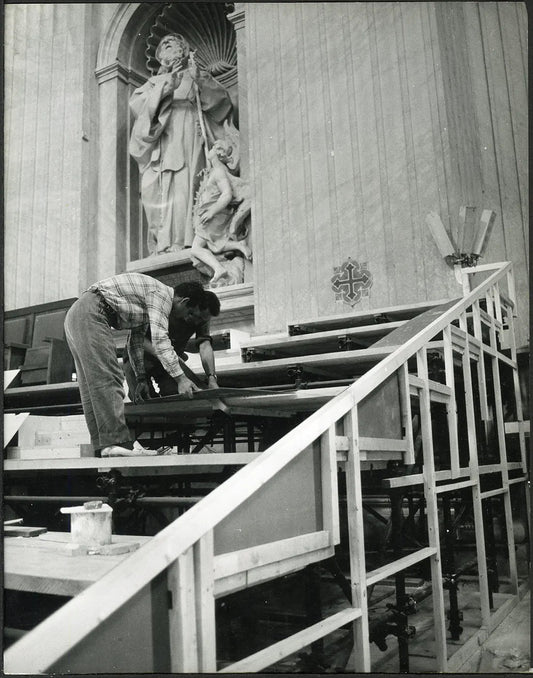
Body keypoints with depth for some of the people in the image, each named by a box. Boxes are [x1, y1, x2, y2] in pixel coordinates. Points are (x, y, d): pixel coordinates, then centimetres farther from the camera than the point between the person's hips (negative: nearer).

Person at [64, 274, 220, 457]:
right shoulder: (162, 294, -11)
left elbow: (135, 341, 22)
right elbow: (159, 339, -21)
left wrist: (141, 378, 18)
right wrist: (180, 377, -24)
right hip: (90, 313, -11)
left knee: (93, 386, 5)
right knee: (107, 379, -17)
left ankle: (102, 445, 5)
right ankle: (117, 442, -21)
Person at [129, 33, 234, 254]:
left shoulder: (196, 78, 24)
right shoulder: (154, 82, 27)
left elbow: (222, 99, 7)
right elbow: (135, 102, 7)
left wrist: (199, 79, -11)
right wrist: (167, 87, -6)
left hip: (186, 139, -2)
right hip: (159, 142, 2)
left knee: (183, 185, -19)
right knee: (156, 192, -13)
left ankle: (180, 242, -26)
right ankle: (159, 245, -16)